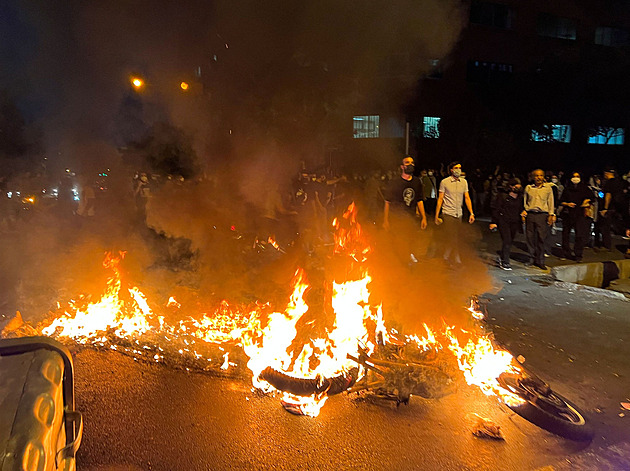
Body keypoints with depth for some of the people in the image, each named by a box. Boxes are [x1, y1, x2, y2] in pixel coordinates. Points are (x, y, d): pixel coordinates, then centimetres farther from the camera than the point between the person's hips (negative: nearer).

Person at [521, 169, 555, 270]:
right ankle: (532, 258, 13)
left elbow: (550, 202, 10)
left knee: (541, 238, -4)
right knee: (530, 237, 1)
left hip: (542, 215, -1)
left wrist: (551, 215, 4)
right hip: (530, 214, 1)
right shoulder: (528, 188, 10)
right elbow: (524, 201, 18)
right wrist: (523, 212, 9)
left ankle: (540, 261, 4)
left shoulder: (548, 187, 9)